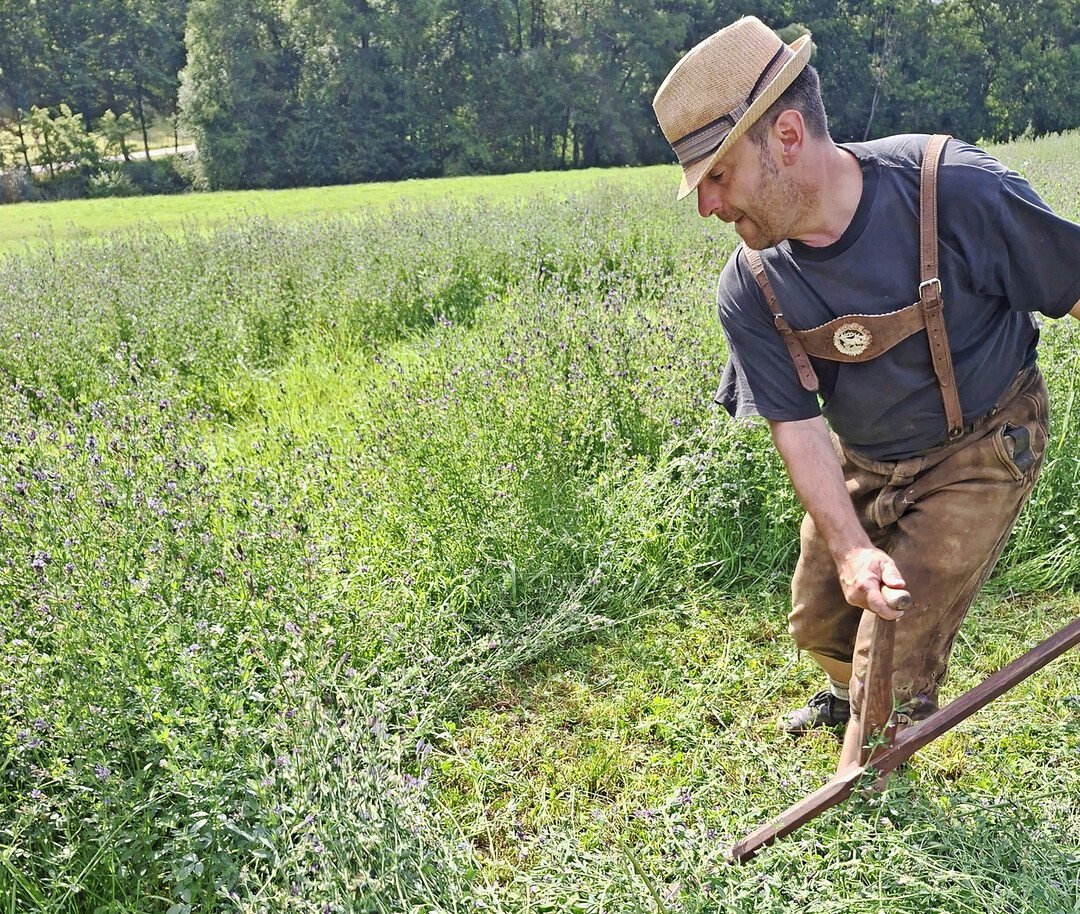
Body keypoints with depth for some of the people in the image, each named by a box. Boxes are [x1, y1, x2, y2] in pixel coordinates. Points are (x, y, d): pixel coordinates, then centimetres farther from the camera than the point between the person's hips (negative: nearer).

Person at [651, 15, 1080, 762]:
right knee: (819, 620, 18)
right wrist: (850, 548, -29)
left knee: (894, 664, -4)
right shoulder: (751, 291, -17)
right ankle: (845, 697, 56)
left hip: (981, 450, -4)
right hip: (862, 463, 4)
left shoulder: (959, 192, -28)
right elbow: (797, 428, -16)